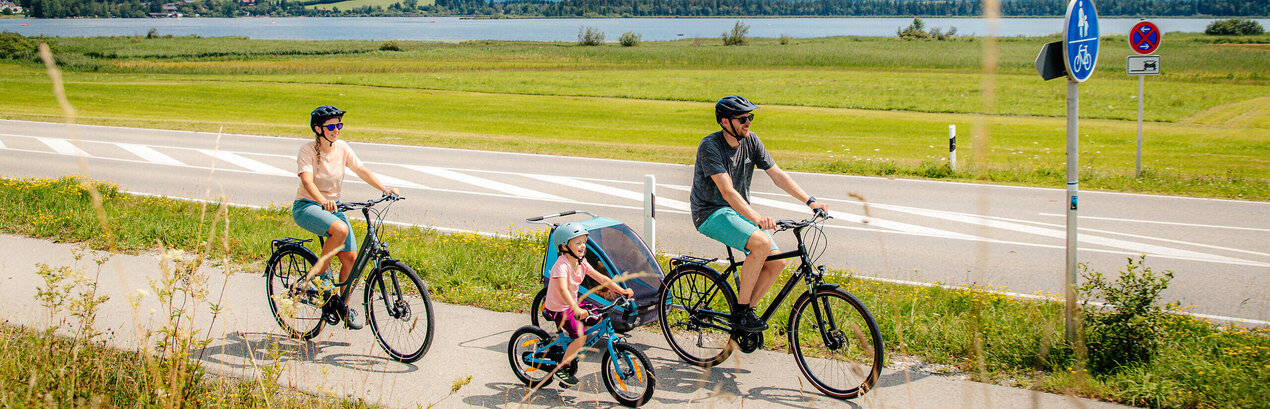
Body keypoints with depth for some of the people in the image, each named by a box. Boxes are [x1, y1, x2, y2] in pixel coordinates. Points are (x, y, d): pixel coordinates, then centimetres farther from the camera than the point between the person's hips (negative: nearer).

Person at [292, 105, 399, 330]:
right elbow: (307, 180, -28)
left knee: (350, 257, -7)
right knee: (340, 229, -35)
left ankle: (344, 307, 8)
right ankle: (321, 270, -14)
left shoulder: (342, 148, 1)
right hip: (307, 206, -6)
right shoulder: (308, 151, -14)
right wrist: (322, 201, -47)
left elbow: (362, 170, -1)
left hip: (333, 206, 6)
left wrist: (385, 189, -16)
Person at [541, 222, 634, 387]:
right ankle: (561, 367, -4)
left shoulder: (581, 262, -1)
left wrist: (622, 291, -10)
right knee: (581, 336, -22)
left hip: (574, 303, 9)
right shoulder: (562, 265, -27)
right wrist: (576, 309, -56)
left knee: (600, 319, 3)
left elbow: (601, 278, 0)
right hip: (558, 308, -8)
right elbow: (563, 289, -42)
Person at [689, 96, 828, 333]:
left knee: (776, 263, -10)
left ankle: (745, 312, 8)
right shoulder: (710, 146, -20)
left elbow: (777, 175, 2)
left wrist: (809, 201, -9)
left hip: (740, 211, 7)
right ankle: (741, 312, -19)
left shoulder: (751, 141, 1)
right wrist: (756, 218, -44)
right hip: (711, 213, -7)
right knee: (761, 243, -31)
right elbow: (727, 191, -30)